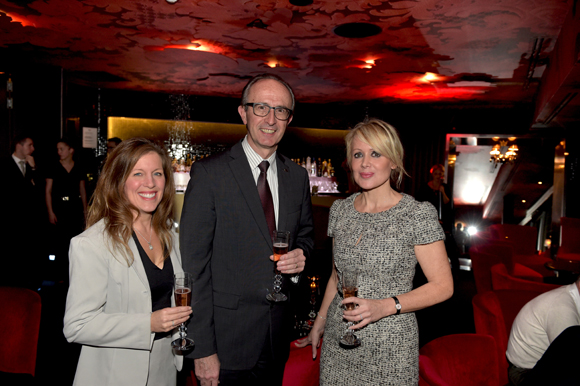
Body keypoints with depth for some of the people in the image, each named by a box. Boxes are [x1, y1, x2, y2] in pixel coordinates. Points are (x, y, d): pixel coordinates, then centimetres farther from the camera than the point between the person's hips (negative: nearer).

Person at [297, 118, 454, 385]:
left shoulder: (418, 215, -12)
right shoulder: (340, 210, 2)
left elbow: (443, 285, -10)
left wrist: (385, 306, -21)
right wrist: (319, 323, 15)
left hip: (390, 347, -4)